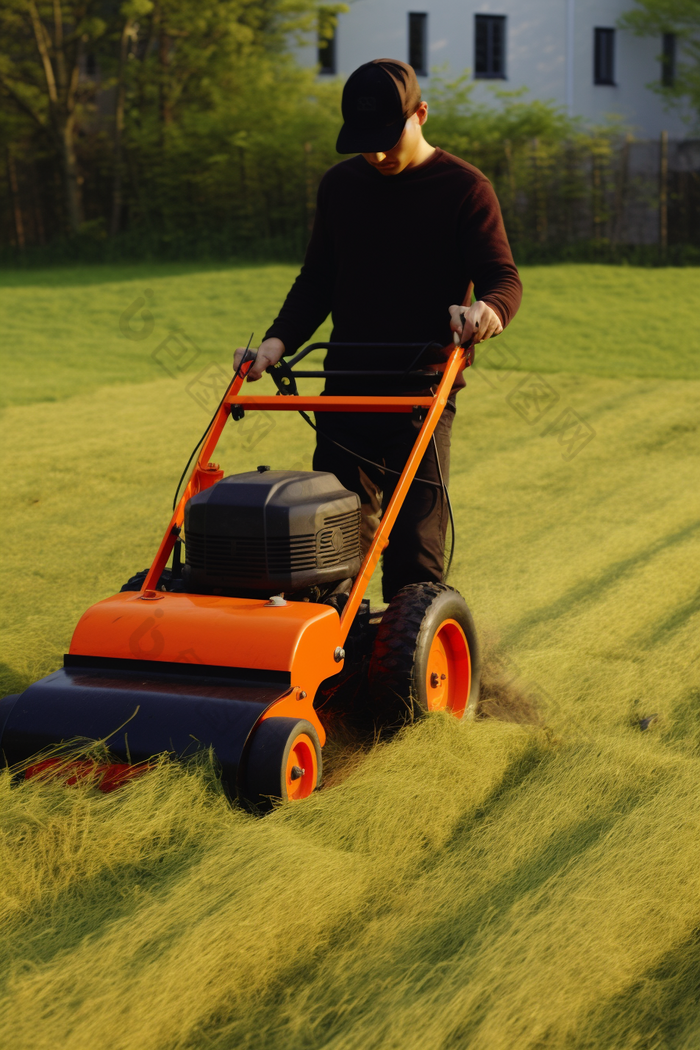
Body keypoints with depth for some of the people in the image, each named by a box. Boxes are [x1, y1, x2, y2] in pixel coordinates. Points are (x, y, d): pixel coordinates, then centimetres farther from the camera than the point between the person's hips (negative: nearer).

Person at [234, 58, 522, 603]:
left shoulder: (464, 188, -3)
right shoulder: (340, 185, 11)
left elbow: (504, 277, -8)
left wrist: (487, 308, -33)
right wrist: (278, 341, 1)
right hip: (346, 389, 4)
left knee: (414, 543, -8)